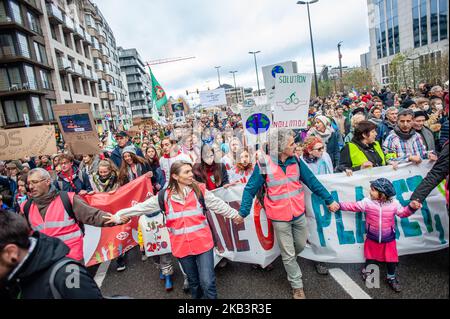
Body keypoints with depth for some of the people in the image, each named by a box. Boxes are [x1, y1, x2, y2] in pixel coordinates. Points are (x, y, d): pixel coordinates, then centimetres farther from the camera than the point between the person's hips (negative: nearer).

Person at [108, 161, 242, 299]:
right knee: (193, 281, 20)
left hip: (202, 243, -1)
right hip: (182, 246, 2)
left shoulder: (200, 191, -4)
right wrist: (118, 215, 2)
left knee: (207, 282, -1)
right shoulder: (165, 196, -3)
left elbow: (219, 205, 4)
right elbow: (142, 207, 1)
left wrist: (235, 215, 10)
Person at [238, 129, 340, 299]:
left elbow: (312, 182, 3)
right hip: (280, 217, -4)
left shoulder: (296, 160, -3)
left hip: (299, 214, 4)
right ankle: (297, 285, 32)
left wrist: (329, 200, 5)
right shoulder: (264, 163, -16)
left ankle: (288, 262, 51)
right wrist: (243, 212, -11)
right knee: (288, 254, 11)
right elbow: (250, 189, -9)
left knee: (300, 245, 20)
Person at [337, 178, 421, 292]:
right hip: (372, 238, 0)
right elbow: (353, 206, -13)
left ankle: (392, 278, 38)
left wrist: (411, 207, -16)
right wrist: (339, 205, -21)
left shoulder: (394, 203, -12)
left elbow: (403, 213, 0)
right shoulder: (367, 202, -15)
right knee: (370, 257, 18)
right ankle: (367, 271, 45)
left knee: (391, 259, 13)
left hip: (389, 239, 0)